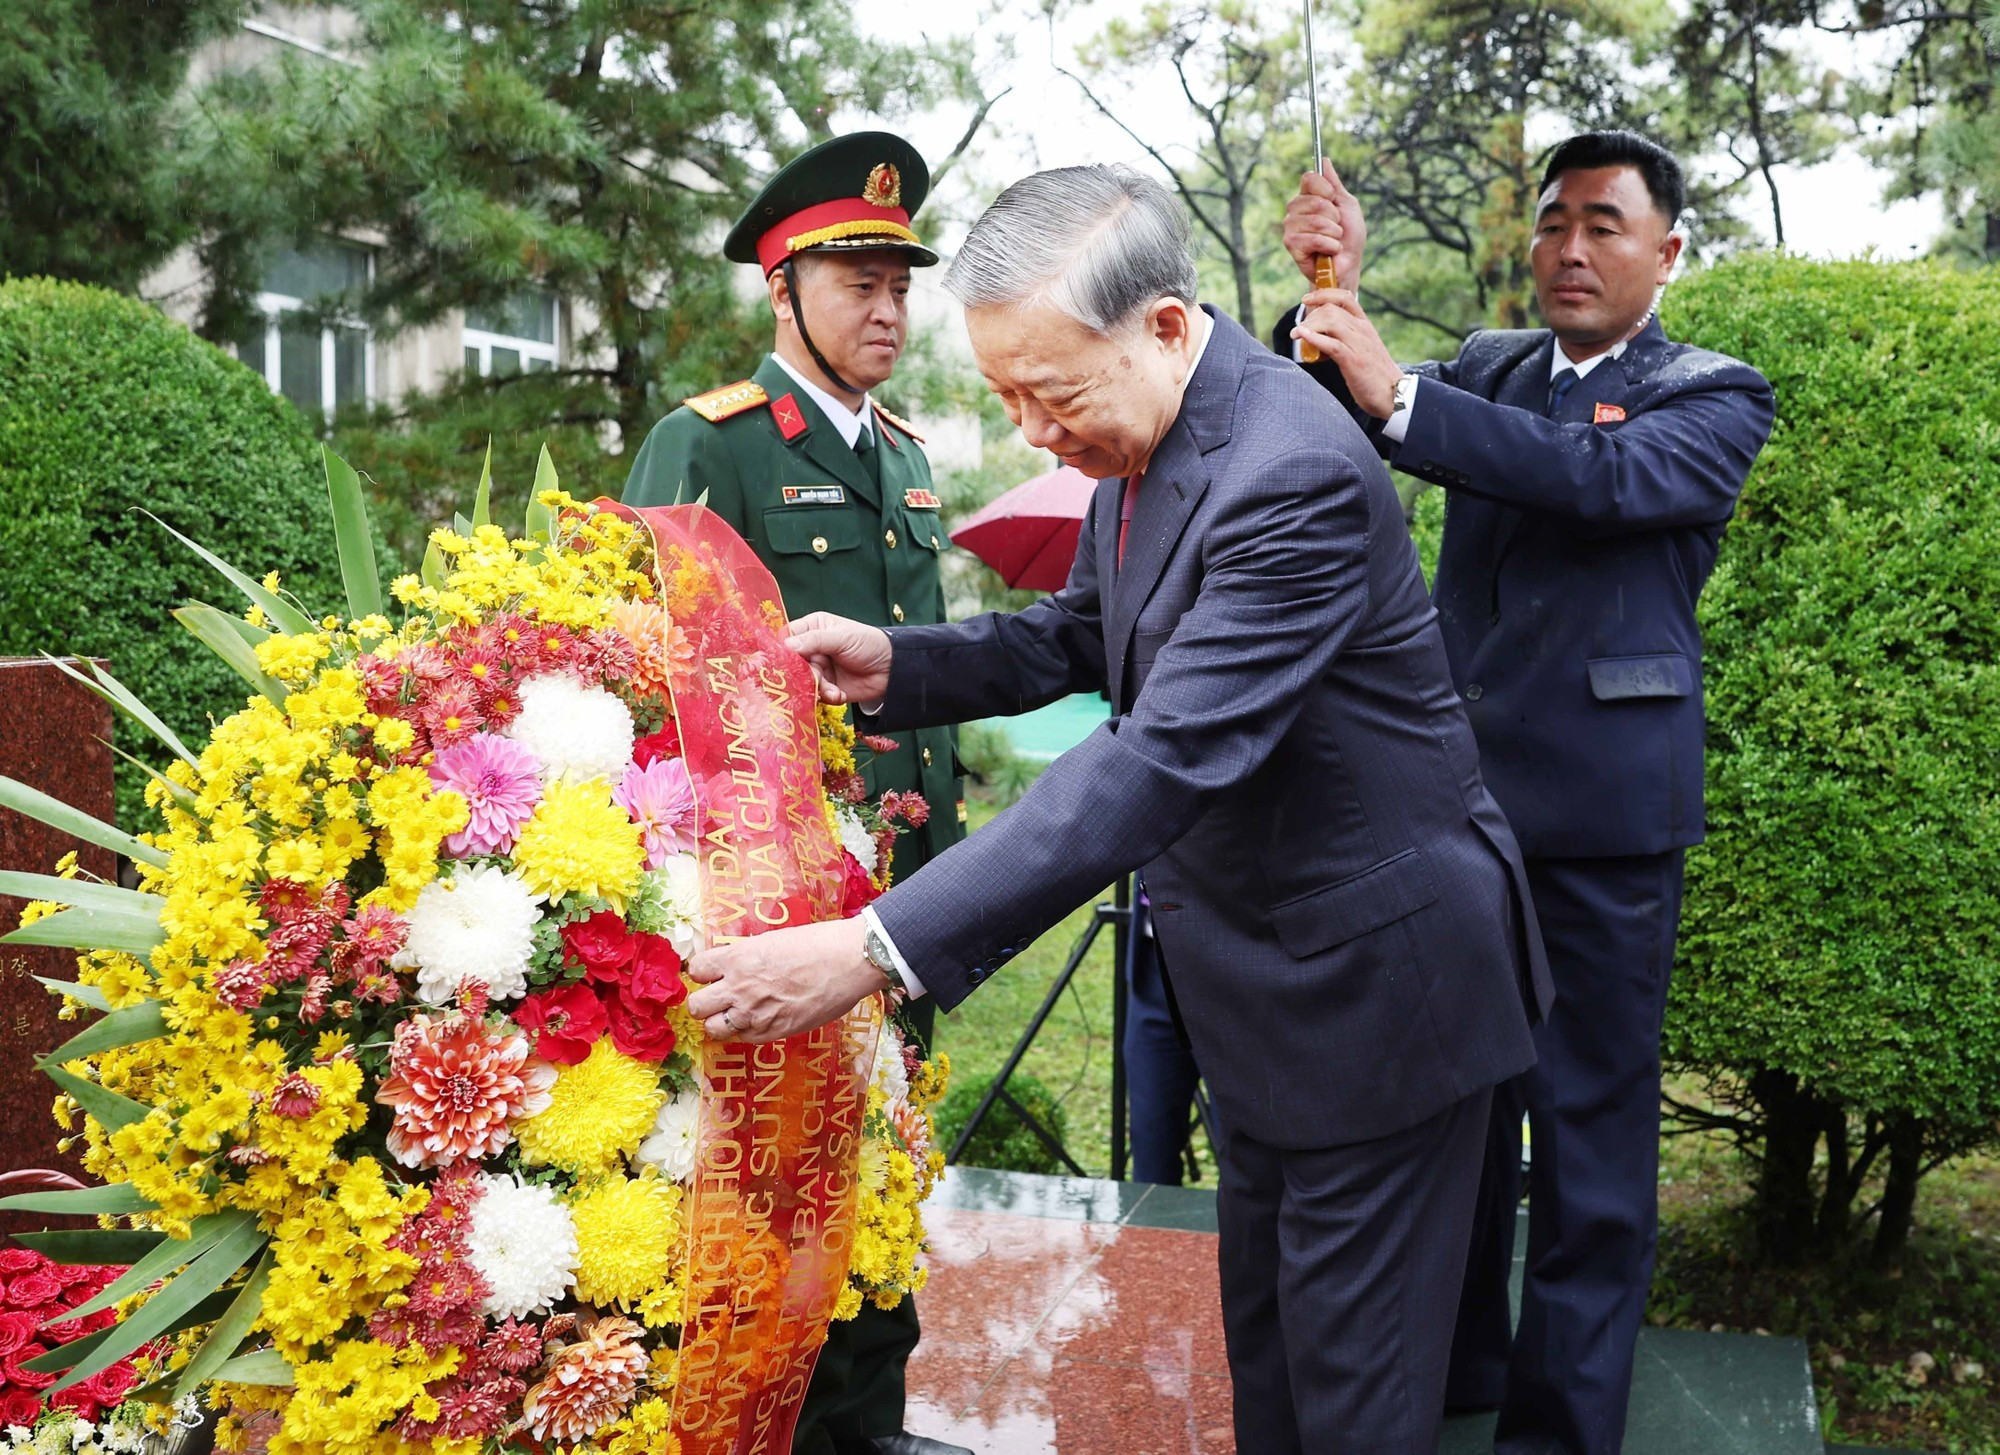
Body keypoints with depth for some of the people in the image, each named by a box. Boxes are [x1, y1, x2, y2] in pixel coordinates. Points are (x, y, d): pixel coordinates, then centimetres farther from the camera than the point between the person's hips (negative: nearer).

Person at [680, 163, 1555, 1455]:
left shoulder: (1293, 475, -31)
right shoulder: (1146, 438, -1)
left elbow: (1163, 760, -38)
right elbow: (1083, 635, 12)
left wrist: (880, 951, -42)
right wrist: (897, 664, -7)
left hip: (1371, 972, -9)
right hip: (1260, 963, 9)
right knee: (1261, 1319, 23)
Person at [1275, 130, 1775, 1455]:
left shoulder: (1716, 398, -1)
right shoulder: (1489, 368, 13)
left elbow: (1608, 477, -21)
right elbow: (1336, 402, -2)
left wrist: (1398, 395, -29)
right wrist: (1333, 296, -21)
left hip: (1604, 811, -4)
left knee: (1591, 1123, 4)